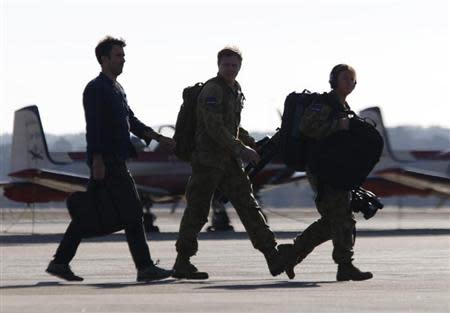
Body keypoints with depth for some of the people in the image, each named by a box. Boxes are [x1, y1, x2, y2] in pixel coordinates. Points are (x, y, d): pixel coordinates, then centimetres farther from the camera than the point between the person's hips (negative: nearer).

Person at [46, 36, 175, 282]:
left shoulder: (117, 89, 20)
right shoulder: (96, 89, -10)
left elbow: (131, 121, 24)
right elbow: (93, 127, -17)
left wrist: (158, 138, 15)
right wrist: (97, 160, -22)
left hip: (116, 160, 10)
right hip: (106, 161, -10)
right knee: (132, 211, -9)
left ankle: (60, 262, 12)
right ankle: (144, 267, -8)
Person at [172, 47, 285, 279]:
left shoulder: (235, 90, 16)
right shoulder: (212, 90, -13)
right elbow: (215, 128, -21)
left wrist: (250, 142, 17)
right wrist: (241, 149, -21)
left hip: (229, 161, 8)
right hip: (208, 159, -8)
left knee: (248, 206, 3)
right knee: (197, 211, -3)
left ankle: (273, 258, 1)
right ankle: (182, 264, 4)